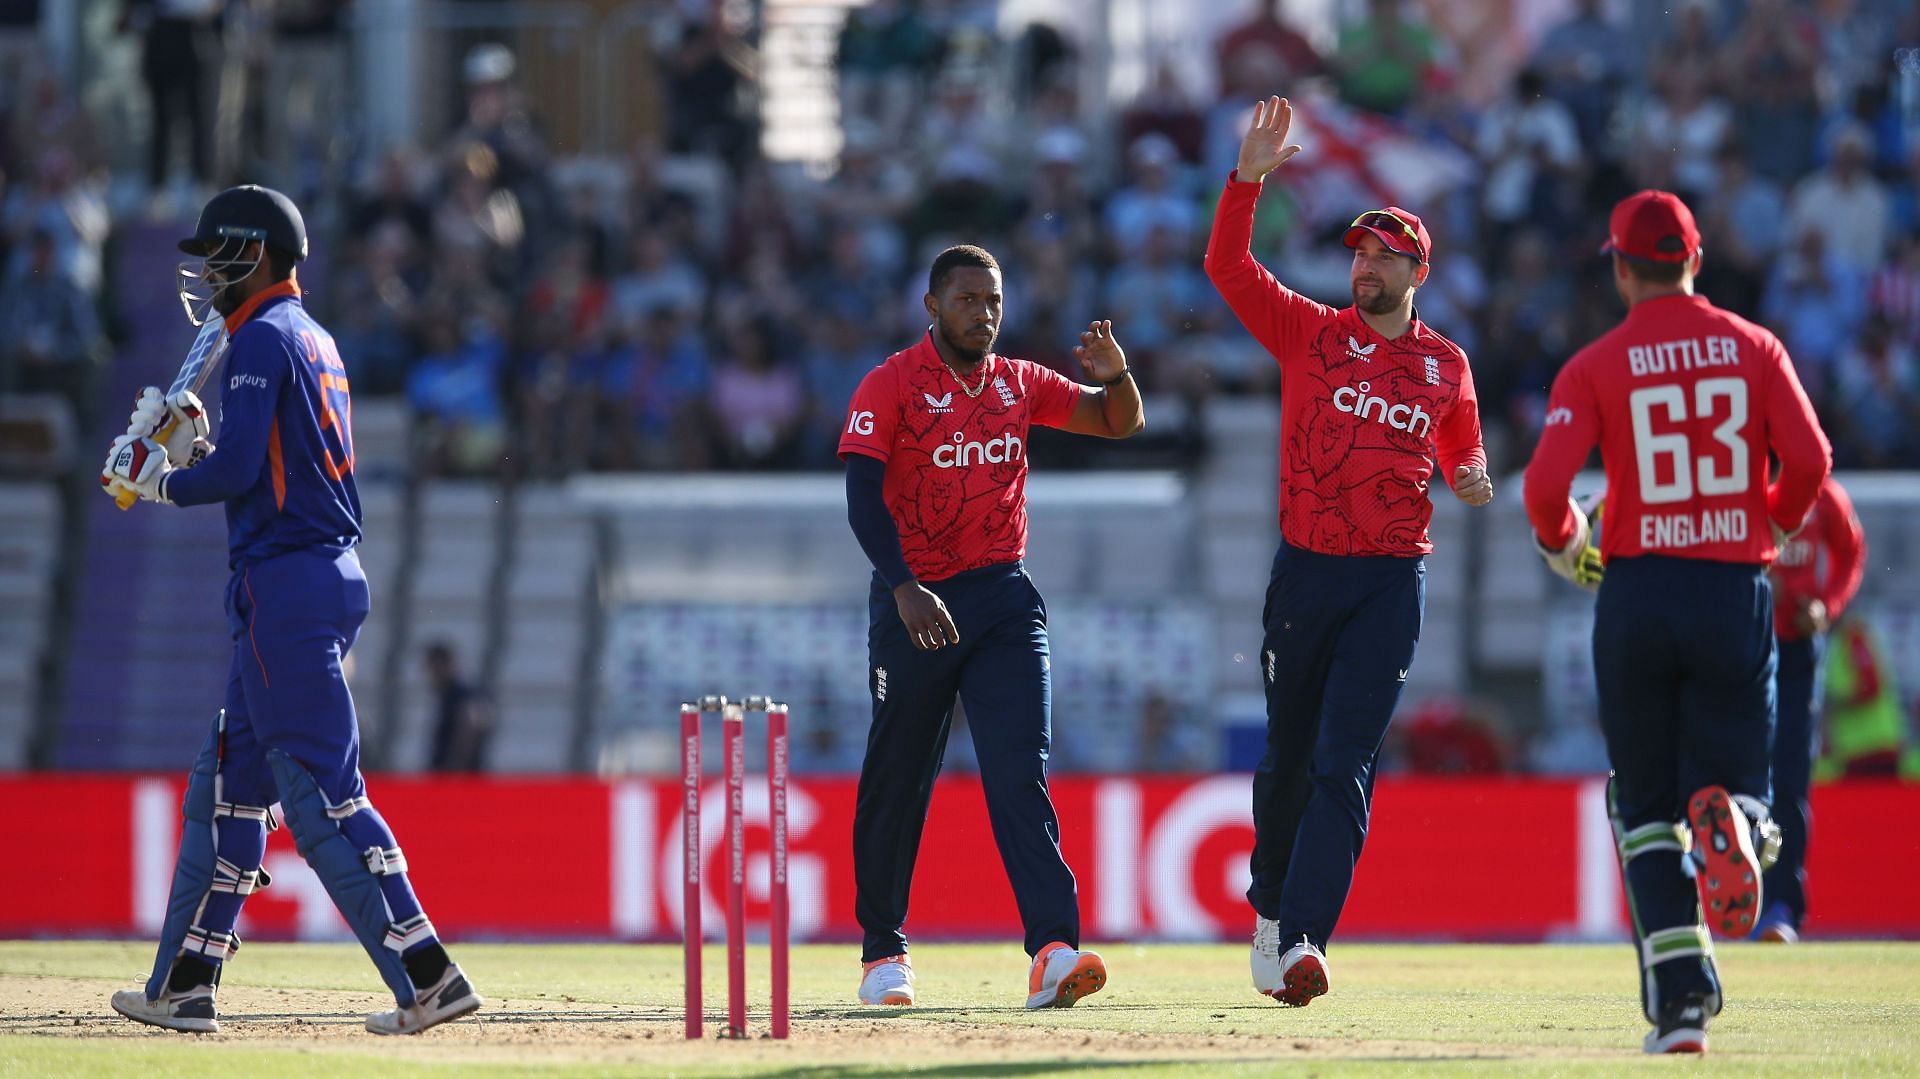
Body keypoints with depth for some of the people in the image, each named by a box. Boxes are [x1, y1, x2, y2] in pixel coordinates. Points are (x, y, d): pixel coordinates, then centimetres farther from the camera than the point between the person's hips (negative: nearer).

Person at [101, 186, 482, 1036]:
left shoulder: (264, 339, -9)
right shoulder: (317, 342, 20)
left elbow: (238, 470, -18)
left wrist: (157, 481, 0)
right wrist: (189, 443, 15)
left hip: (285, 580, -10)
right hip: (331, 576, 10)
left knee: (321, 790, -11)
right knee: (231, 781, 14)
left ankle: (426, 976, -16)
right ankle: (184, 987, 17)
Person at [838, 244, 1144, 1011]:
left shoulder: (1020, 384, 10)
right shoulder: (890, 386, -5)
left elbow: (1120, 423, 14)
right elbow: (864, 497, -15)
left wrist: (1116, 374, -9)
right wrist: (903, 588, -29)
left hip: (1002, 600, 3)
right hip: (915, 600, -3)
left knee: (1020, 771, -11)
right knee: (898, 780, 7)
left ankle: (1052, 950, -23)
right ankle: (883, 948, 24)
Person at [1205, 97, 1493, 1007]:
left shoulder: (1445, 365, 9)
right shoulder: (1309, 334, 4)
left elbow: (1462, 453, 22)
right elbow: (1226, 266, -6)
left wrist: (1472, 482, -1)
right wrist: (1248, 178, -17)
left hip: (1393, 581, 0)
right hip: (1306, 569, 0)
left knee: (1345, 764, -12)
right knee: (1288, 756, 10)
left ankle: (1302, 938, -20)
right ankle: (1271, 909, 30)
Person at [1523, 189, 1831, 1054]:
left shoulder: (1595, 366, -1)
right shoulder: (1753, 348, 4)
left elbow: (1545, 481, -11)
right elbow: (1810, 459, -5)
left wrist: (1562, 544, 10)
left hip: (1636, 593, -1)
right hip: (1738, 592, 1)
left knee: (1646, 806, 11)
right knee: (1729, 777, 11)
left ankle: (1679, 998, -2)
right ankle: (1732, 821, -29)